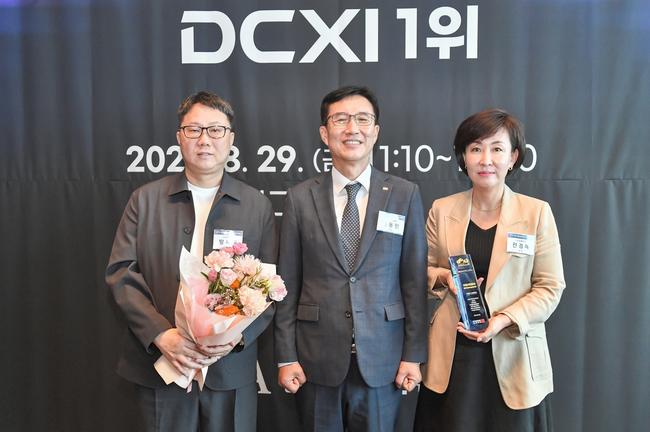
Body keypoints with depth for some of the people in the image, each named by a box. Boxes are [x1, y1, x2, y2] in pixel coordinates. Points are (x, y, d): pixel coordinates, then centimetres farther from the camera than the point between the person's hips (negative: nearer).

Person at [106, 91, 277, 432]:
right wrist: (161, 334, -13)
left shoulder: (258, 206, 3)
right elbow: (120, 273, -1)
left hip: (231, 368, 0)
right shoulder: (145, 199, 4)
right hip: (159, 365, 1)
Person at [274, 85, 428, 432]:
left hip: (381, 360, 0)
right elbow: (288, 285, 1)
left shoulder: (405, 195, 0)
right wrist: (286, 356, -1)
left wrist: (413, 354, -1)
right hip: (318, 360, 0)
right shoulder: (300, 199, 0)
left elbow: (414, 281, 1)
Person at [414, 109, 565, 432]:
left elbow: (550, 287, -1)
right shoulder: (441, 210, 3)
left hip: (512, 354, -1)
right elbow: (424, 270, 13)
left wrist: (504, 320, -15)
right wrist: (444, 277, -9)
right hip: (452, 355, 1)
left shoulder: (537, 212, -3)